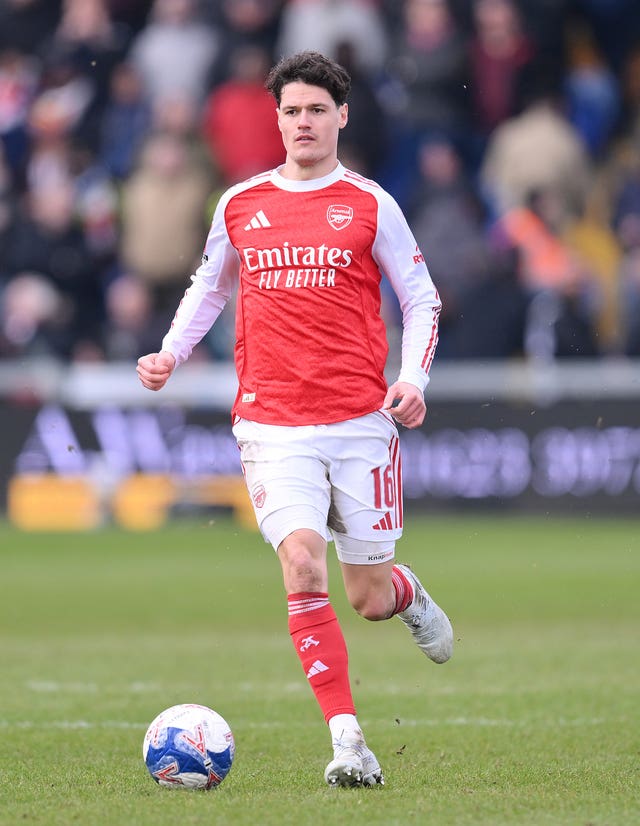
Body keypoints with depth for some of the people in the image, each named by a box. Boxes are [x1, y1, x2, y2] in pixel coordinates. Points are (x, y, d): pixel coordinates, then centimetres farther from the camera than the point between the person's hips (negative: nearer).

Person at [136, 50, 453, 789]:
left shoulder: (370, 206, 2)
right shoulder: (238, 206, 8)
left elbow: (422, 298, 8)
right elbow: (209, 287, 24)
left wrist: (413, 379, -8)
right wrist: (171, 354, 8)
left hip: (360, 422, -1)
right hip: (271, 425, 1)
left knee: (368, 598, 5)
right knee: (302, 564, -20)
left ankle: (408, 593, 45)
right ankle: (347, 742, -17)